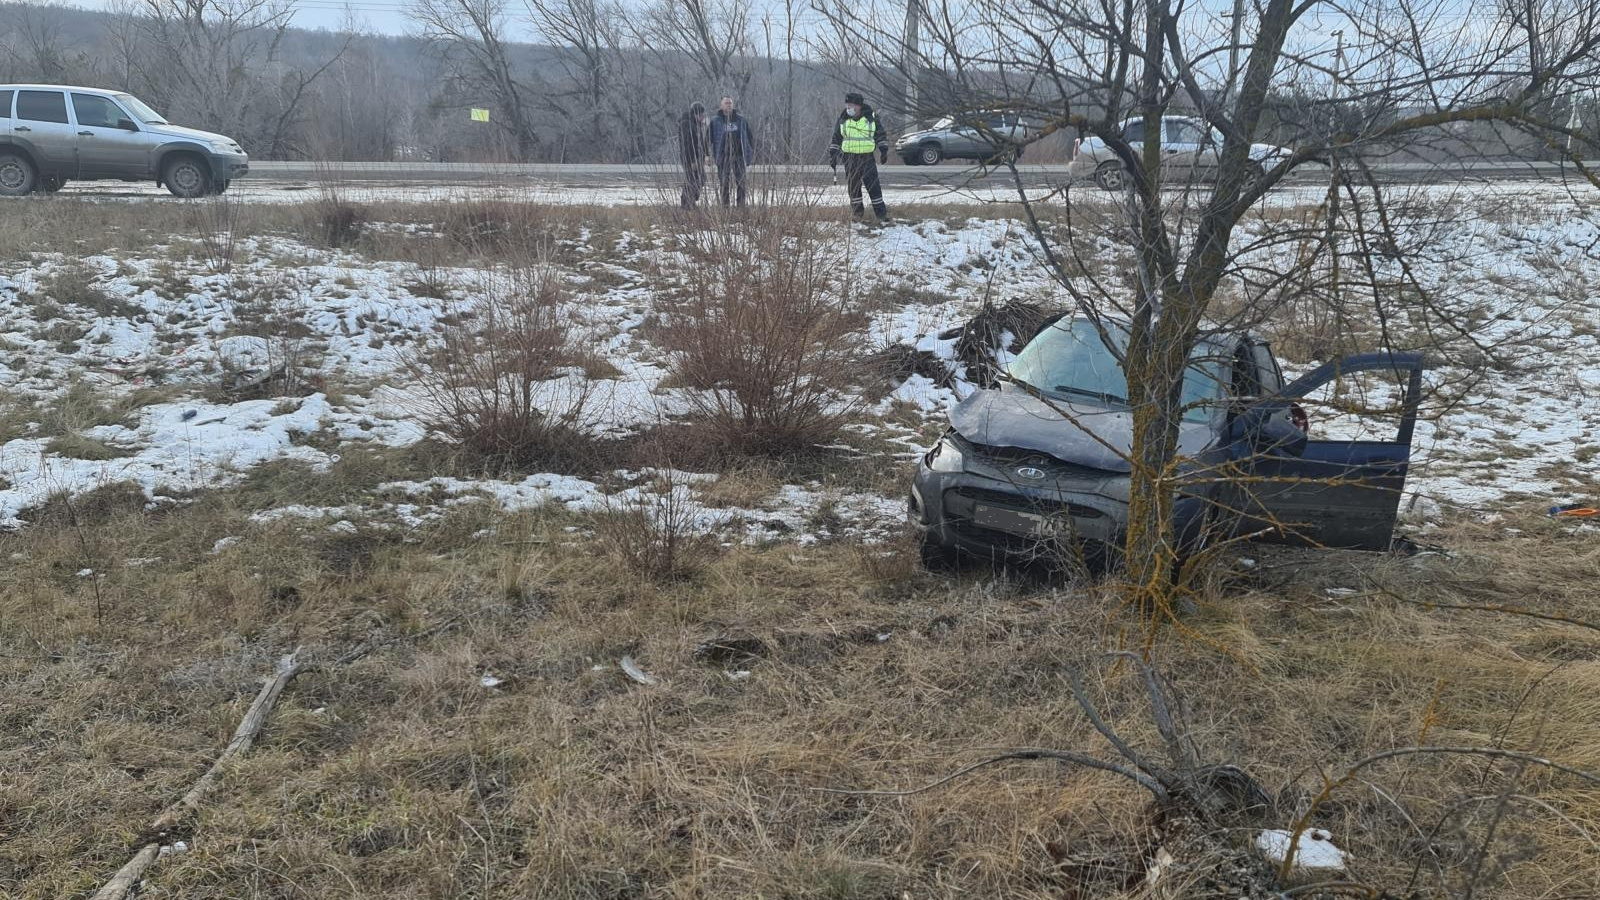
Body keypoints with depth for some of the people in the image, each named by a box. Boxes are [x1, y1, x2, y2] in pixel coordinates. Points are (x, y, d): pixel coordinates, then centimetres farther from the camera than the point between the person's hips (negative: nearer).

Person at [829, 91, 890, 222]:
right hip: (850, 158, 2)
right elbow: (836, 138, 12)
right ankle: (857, 213, 16)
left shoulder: (871, 117, -1)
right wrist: (832, 155, 7)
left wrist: (883, 150, 1)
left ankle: (881, 213, -2)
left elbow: (881, 134, 8)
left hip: (867, 157, -2)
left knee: (873, 185, -6)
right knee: (853, 186, 4)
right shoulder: (843, 119, 3)